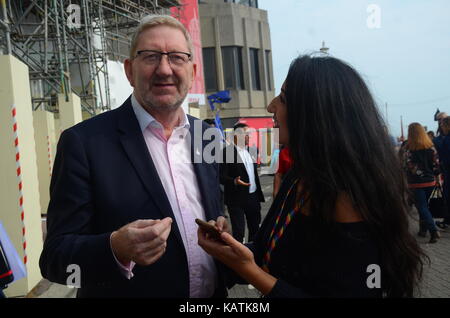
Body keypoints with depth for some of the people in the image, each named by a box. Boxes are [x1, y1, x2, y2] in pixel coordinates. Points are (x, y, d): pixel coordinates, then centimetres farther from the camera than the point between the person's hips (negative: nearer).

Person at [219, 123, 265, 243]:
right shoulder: (227, 152, -12)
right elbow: (222, 176, -16)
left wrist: (259, 194, 14)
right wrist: (234, 181, -34)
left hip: (253, 196, 7)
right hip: (237, 199, -7)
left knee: (255, 228, 18)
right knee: (238, 232, 1)